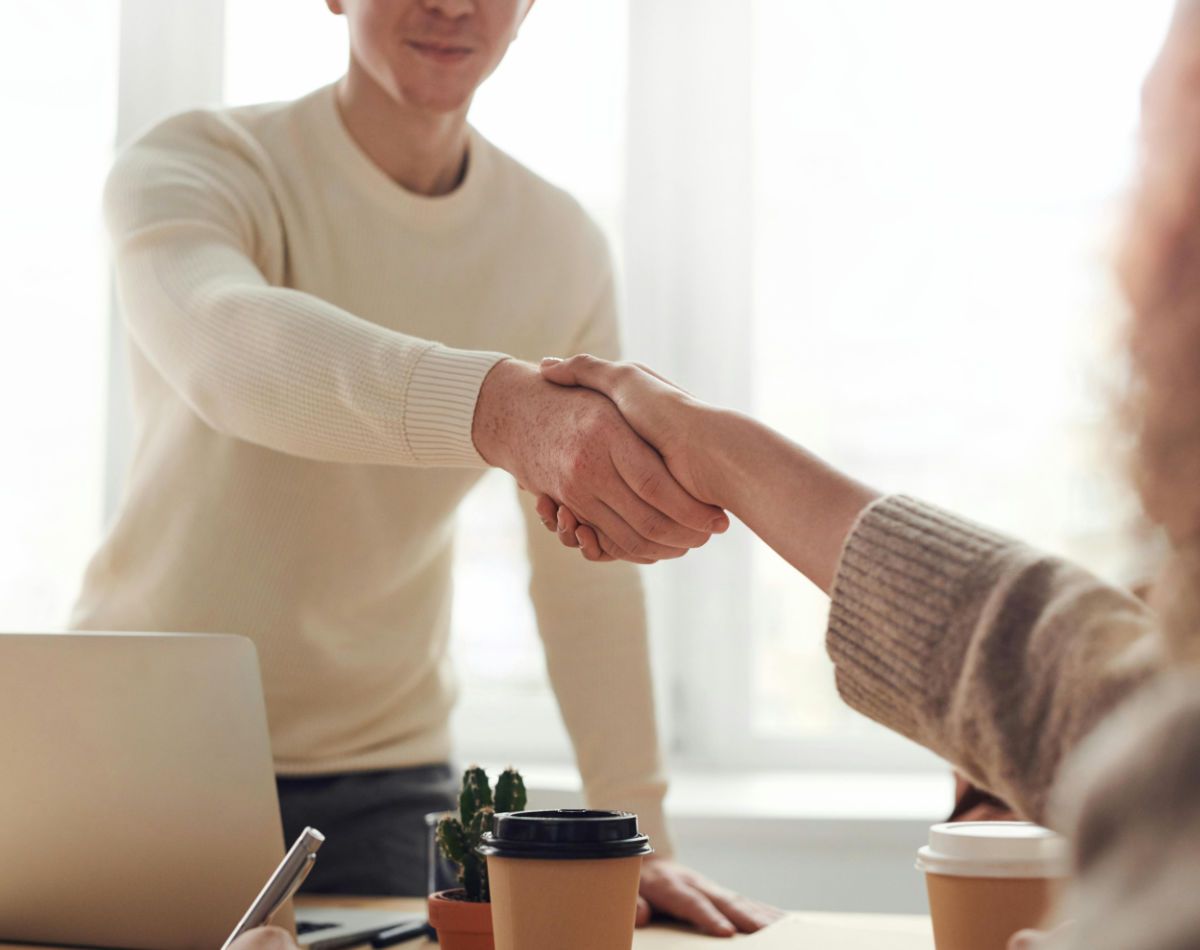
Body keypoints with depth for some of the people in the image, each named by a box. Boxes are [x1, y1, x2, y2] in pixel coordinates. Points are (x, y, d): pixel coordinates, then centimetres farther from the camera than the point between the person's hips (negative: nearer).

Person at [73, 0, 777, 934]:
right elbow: (229, 347, -39)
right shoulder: (192, 166, -14)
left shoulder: (563, 245, -2)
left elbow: (589, 573, -1)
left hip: (385, 779, 3)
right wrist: (503, 408, -57)